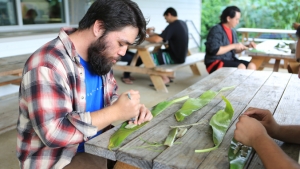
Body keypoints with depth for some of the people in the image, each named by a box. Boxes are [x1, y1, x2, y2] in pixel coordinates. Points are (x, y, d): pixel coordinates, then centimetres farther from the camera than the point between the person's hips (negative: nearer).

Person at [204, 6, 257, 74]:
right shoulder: (216, 30, -13)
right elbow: (214, 50, -24)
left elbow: (235, 50, 19)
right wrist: (233, 46, -19)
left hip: (230, 60, 8)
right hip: (216, 63, -8)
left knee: (252, 66, -12)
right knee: (241, 67, -27)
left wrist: (247, 46, 1)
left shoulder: (232, 31, 12)